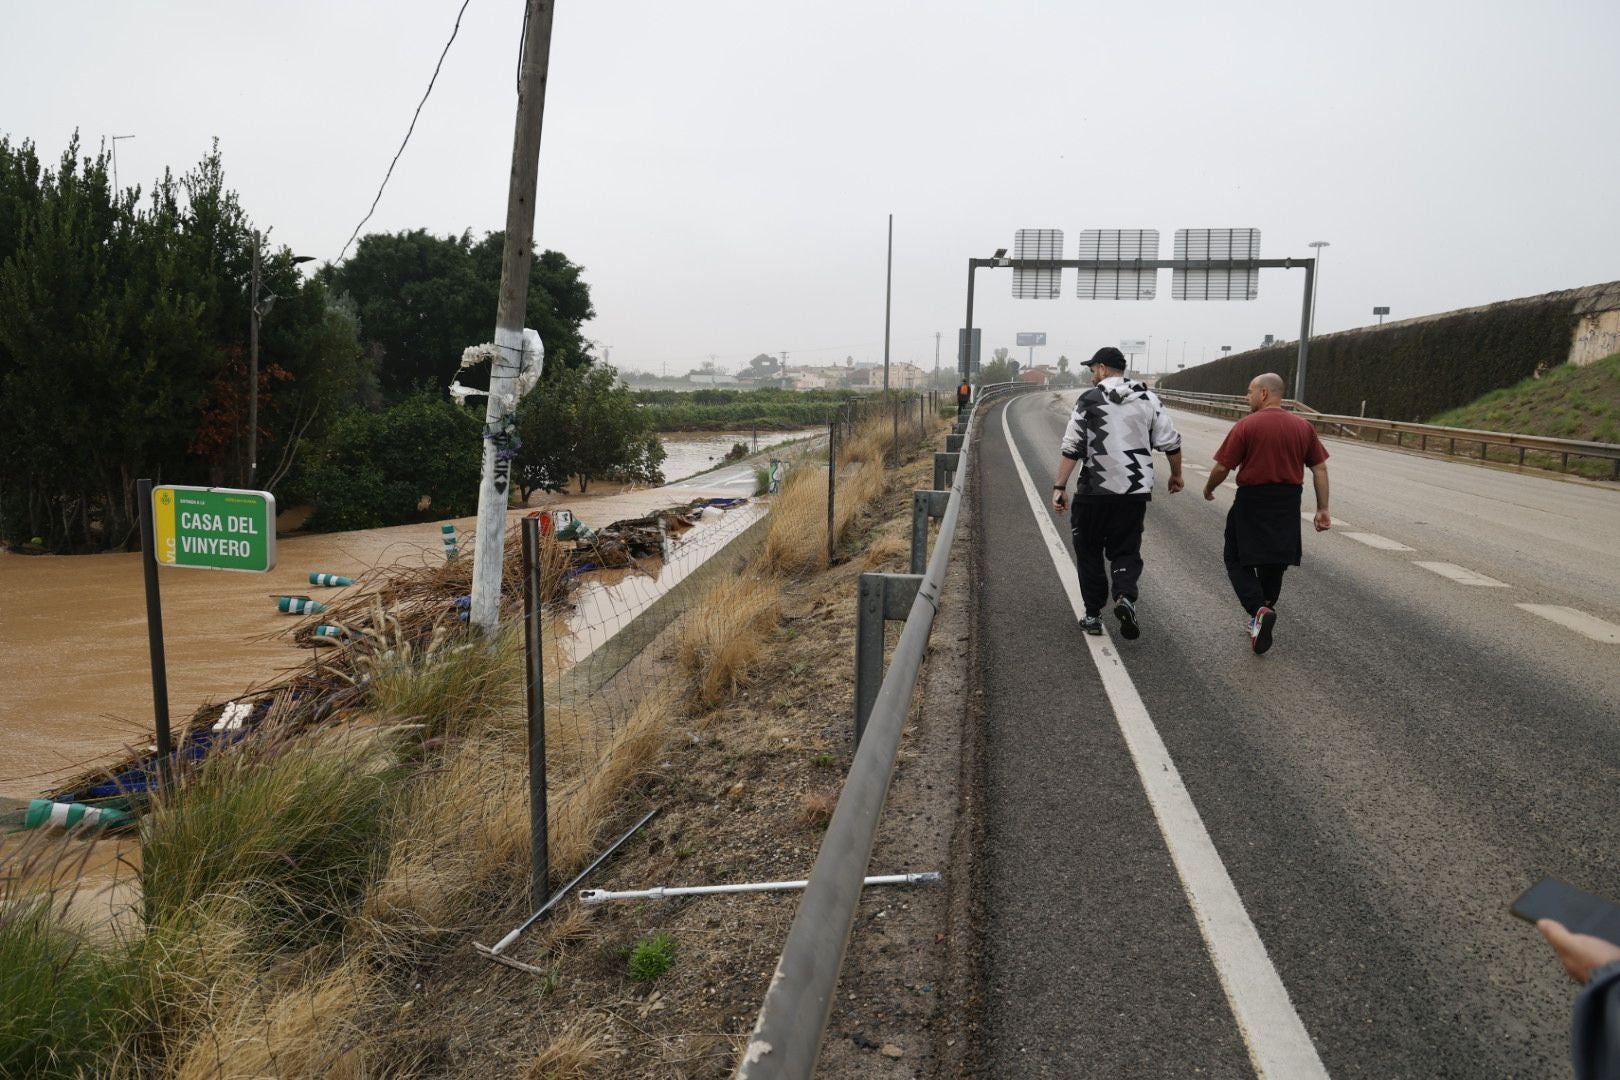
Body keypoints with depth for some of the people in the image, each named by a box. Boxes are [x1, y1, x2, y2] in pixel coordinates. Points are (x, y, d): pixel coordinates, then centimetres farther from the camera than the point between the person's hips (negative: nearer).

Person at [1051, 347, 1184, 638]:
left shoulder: (1089, 400, -4)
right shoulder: (1149, 398, 7)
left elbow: (1071, 448, -11)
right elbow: (1171, 442, 6)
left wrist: (1060, 487, -10)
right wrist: (1176, 475, 21)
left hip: (1094, 491, -3)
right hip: (1136, 492, 3)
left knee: (1089, 552, 12)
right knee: (1126, 551, 12)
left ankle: (1093, 615, 13)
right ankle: (1125, 597, -15)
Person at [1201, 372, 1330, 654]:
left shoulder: (1246, 425, -10)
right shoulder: (1303, 427, 5)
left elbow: (1222, 467, -10)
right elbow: (1320, 469, 4)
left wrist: (1209, 488, 9)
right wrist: (1322, 509, 8)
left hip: (1252, 502, -5)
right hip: (1288, 504, 5)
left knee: (1237, 560, 6)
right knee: (1273, 563, 18)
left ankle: (1259, 610, -15)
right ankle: (1263, 617, 27)